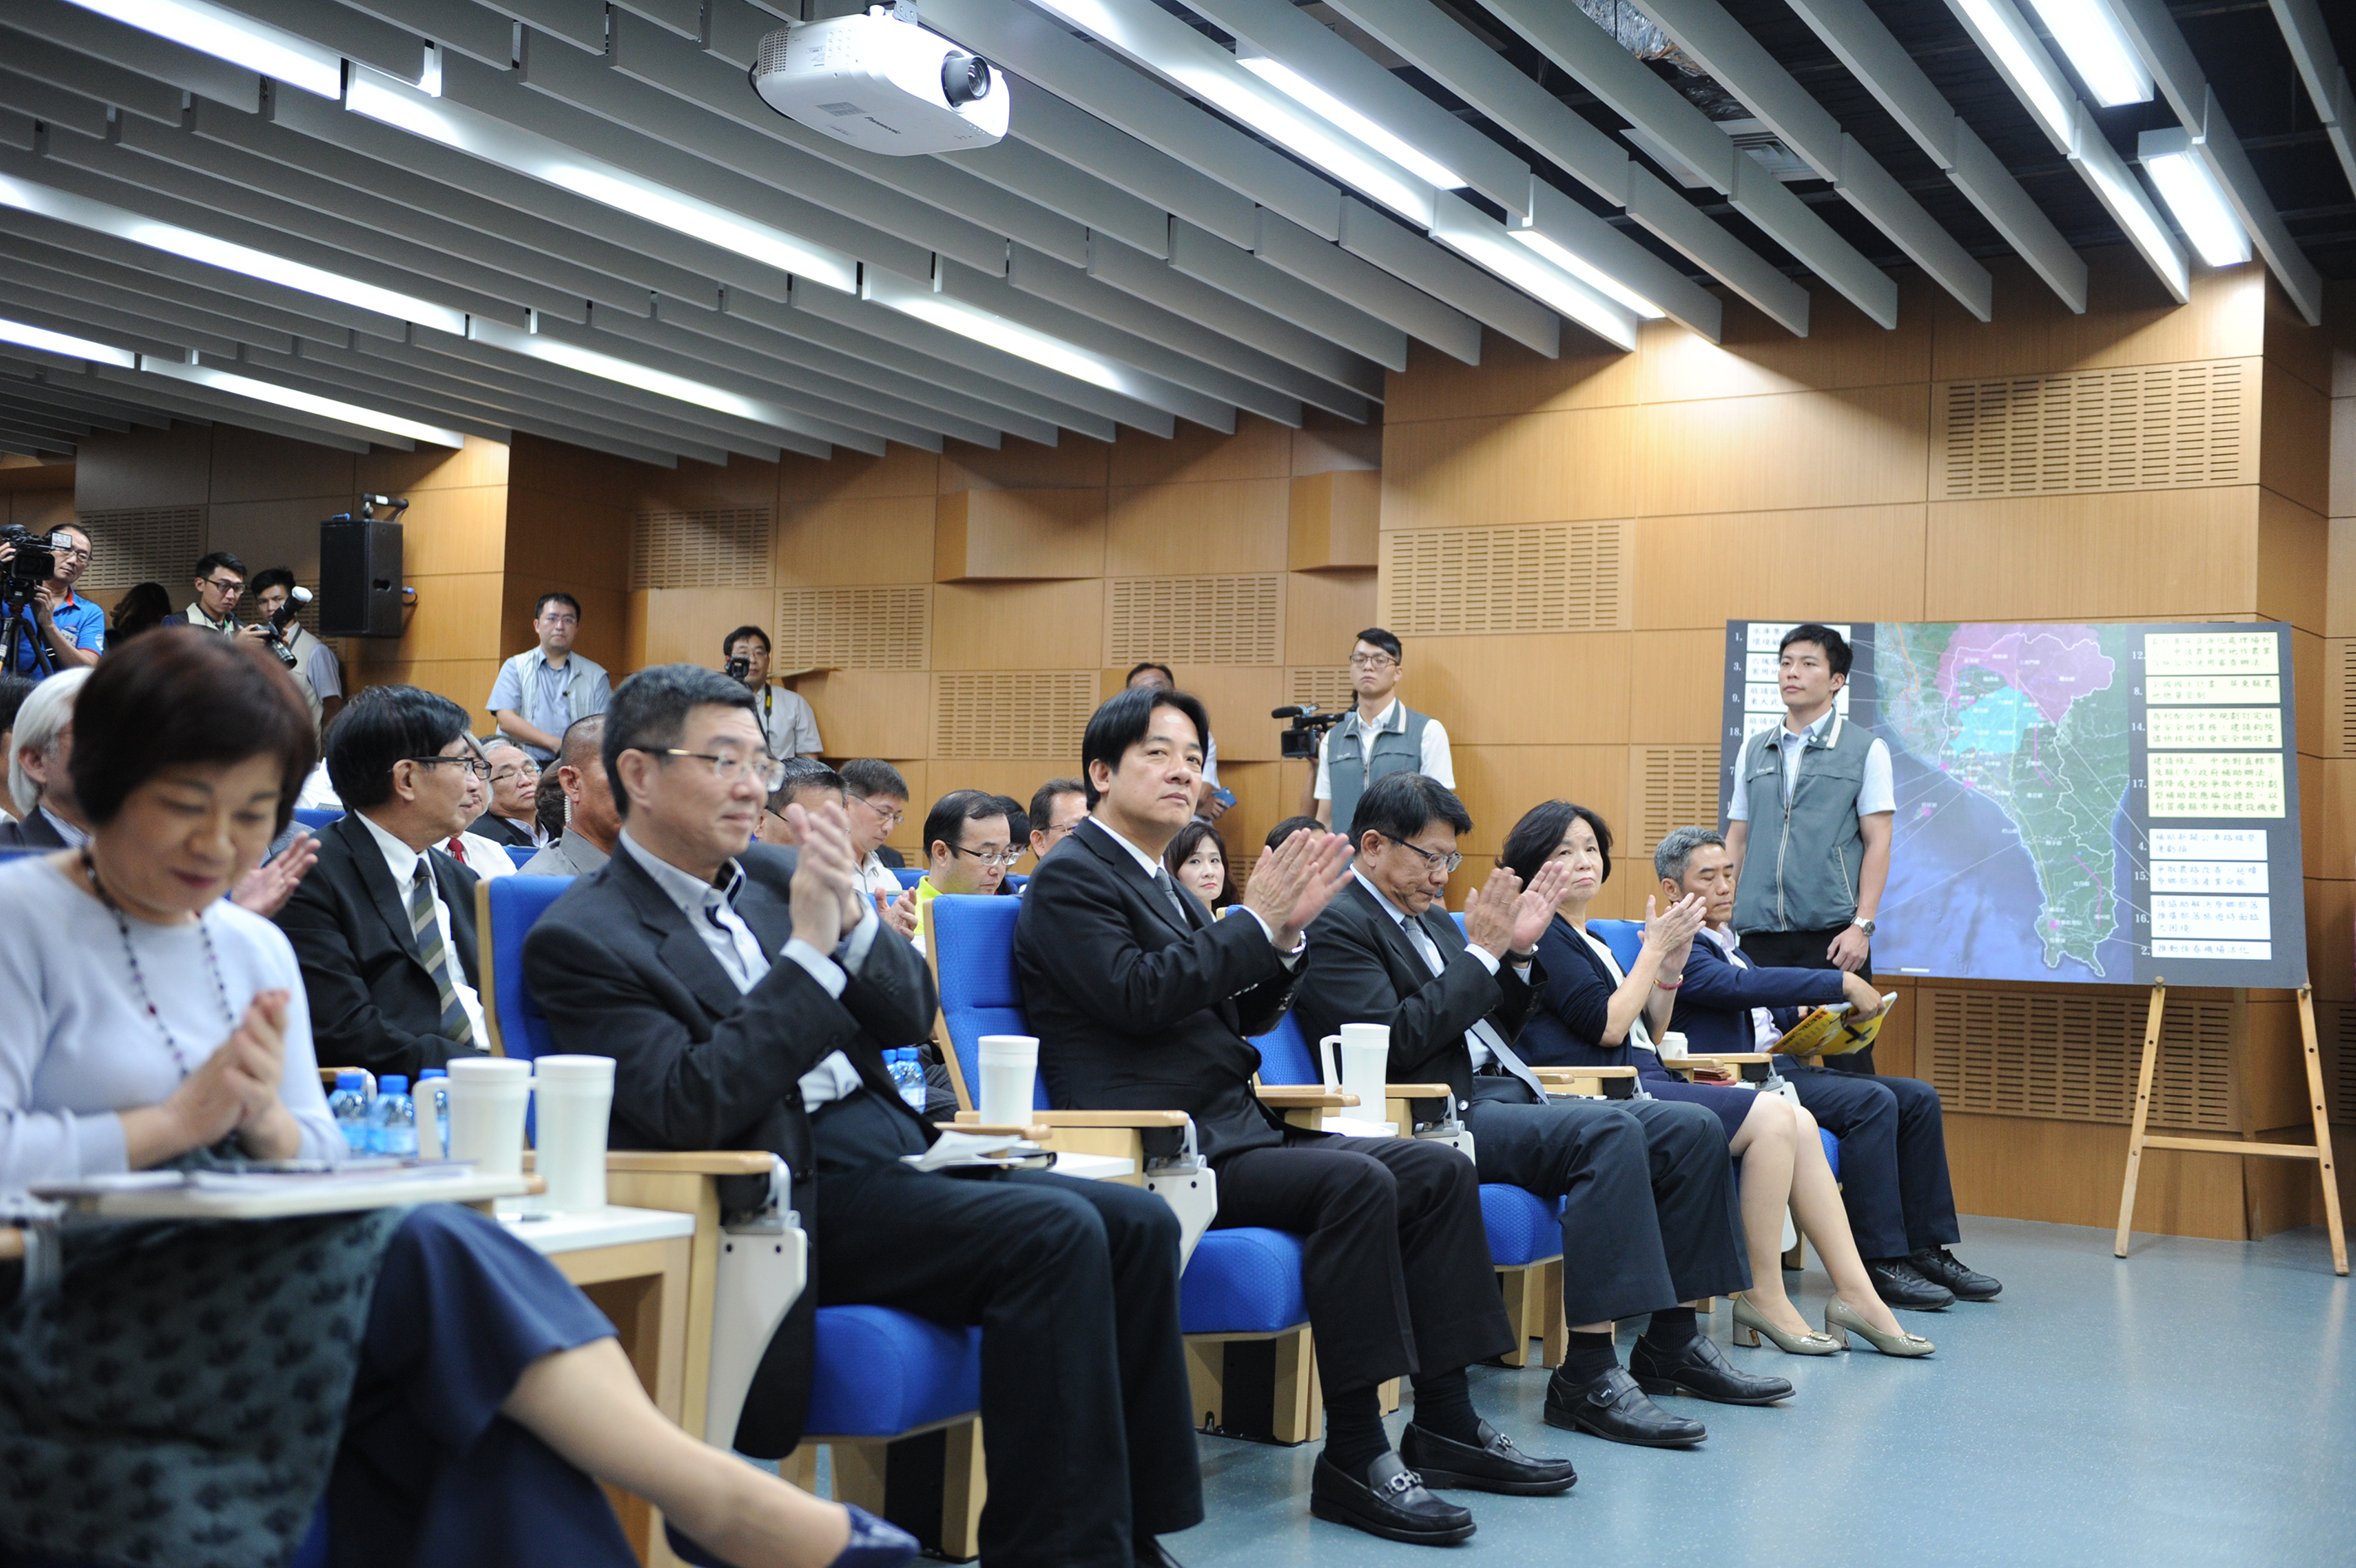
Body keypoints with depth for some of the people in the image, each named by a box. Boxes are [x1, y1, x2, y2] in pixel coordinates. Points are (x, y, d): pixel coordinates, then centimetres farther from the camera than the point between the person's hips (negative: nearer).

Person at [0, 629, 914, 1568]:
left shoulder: (256, 949, 16)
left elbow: (319, 1166, 12)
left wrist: (264, 1119, -9)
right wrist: (177, 1121, -14)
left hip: (222, 1305, 6)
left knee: (473, 1397, -26)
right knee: (425, 1251, -29)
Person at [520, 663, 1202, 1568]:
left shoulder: (771, 876, 16)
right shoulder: (583, 939, -6)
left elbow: (910, 1017, 14)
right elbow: (691, 1109, -17)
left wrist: (851, 918, -7)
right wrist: (809, 947, -18)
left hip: (896, 1152, 8)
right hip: (797, 1198, -8)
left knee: (1138, 1223, -7)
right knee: (1057, 1235, -25)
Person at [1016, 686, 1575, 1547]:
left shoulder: (1159, 883, 22)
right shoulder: (1070, 878, -5)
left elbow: (1245, 1014, 20)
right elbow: (1137, 996, -20)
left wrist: (1285, 933, 2)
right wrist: (1255, 920, -14)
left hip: (1233, 1130, 10)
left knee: (1441, 1170, 1)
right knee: (1356, 1182, -29)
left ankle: (1444, 1424, 3)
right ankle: (1353, 1458, -24)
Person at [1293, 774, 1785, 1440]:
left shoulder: (1428, 917, 22)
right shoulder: (1337, 926, -5)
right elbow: (1396, 1042, -18)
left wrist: (1519, 954, 8)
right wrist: (1482, 953, -13)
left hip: (1505, 1093, 10)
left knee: (1692, 1129, -3)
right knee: (1610, 1132, -31)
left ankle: (1672, 1342, 3)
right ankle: (1588, 1377, -32)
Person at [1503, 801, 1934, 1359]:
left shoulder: (1589, 940, 24)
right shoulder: (1543, 937, -4)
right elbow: (1607, 1027, -13)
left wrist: (1670, 967, 6)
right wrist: (1654, 947, -5)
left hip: (1646, 1082, 9)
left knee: (1798, 1121, -7)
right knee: (1773, 1115, -20)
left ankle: (1856, 1292, -8)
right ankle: (1764, 1297, -13)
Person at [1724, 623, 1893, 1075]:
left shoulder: (1865, 749, 3)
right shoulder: (1753, 751, 15)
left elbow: (1877, 843, -2)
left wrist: (1862, 925, -11)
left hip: (1832, 933, -4)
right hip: (1759, 932, 4)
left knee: (1848, 1064, -4)